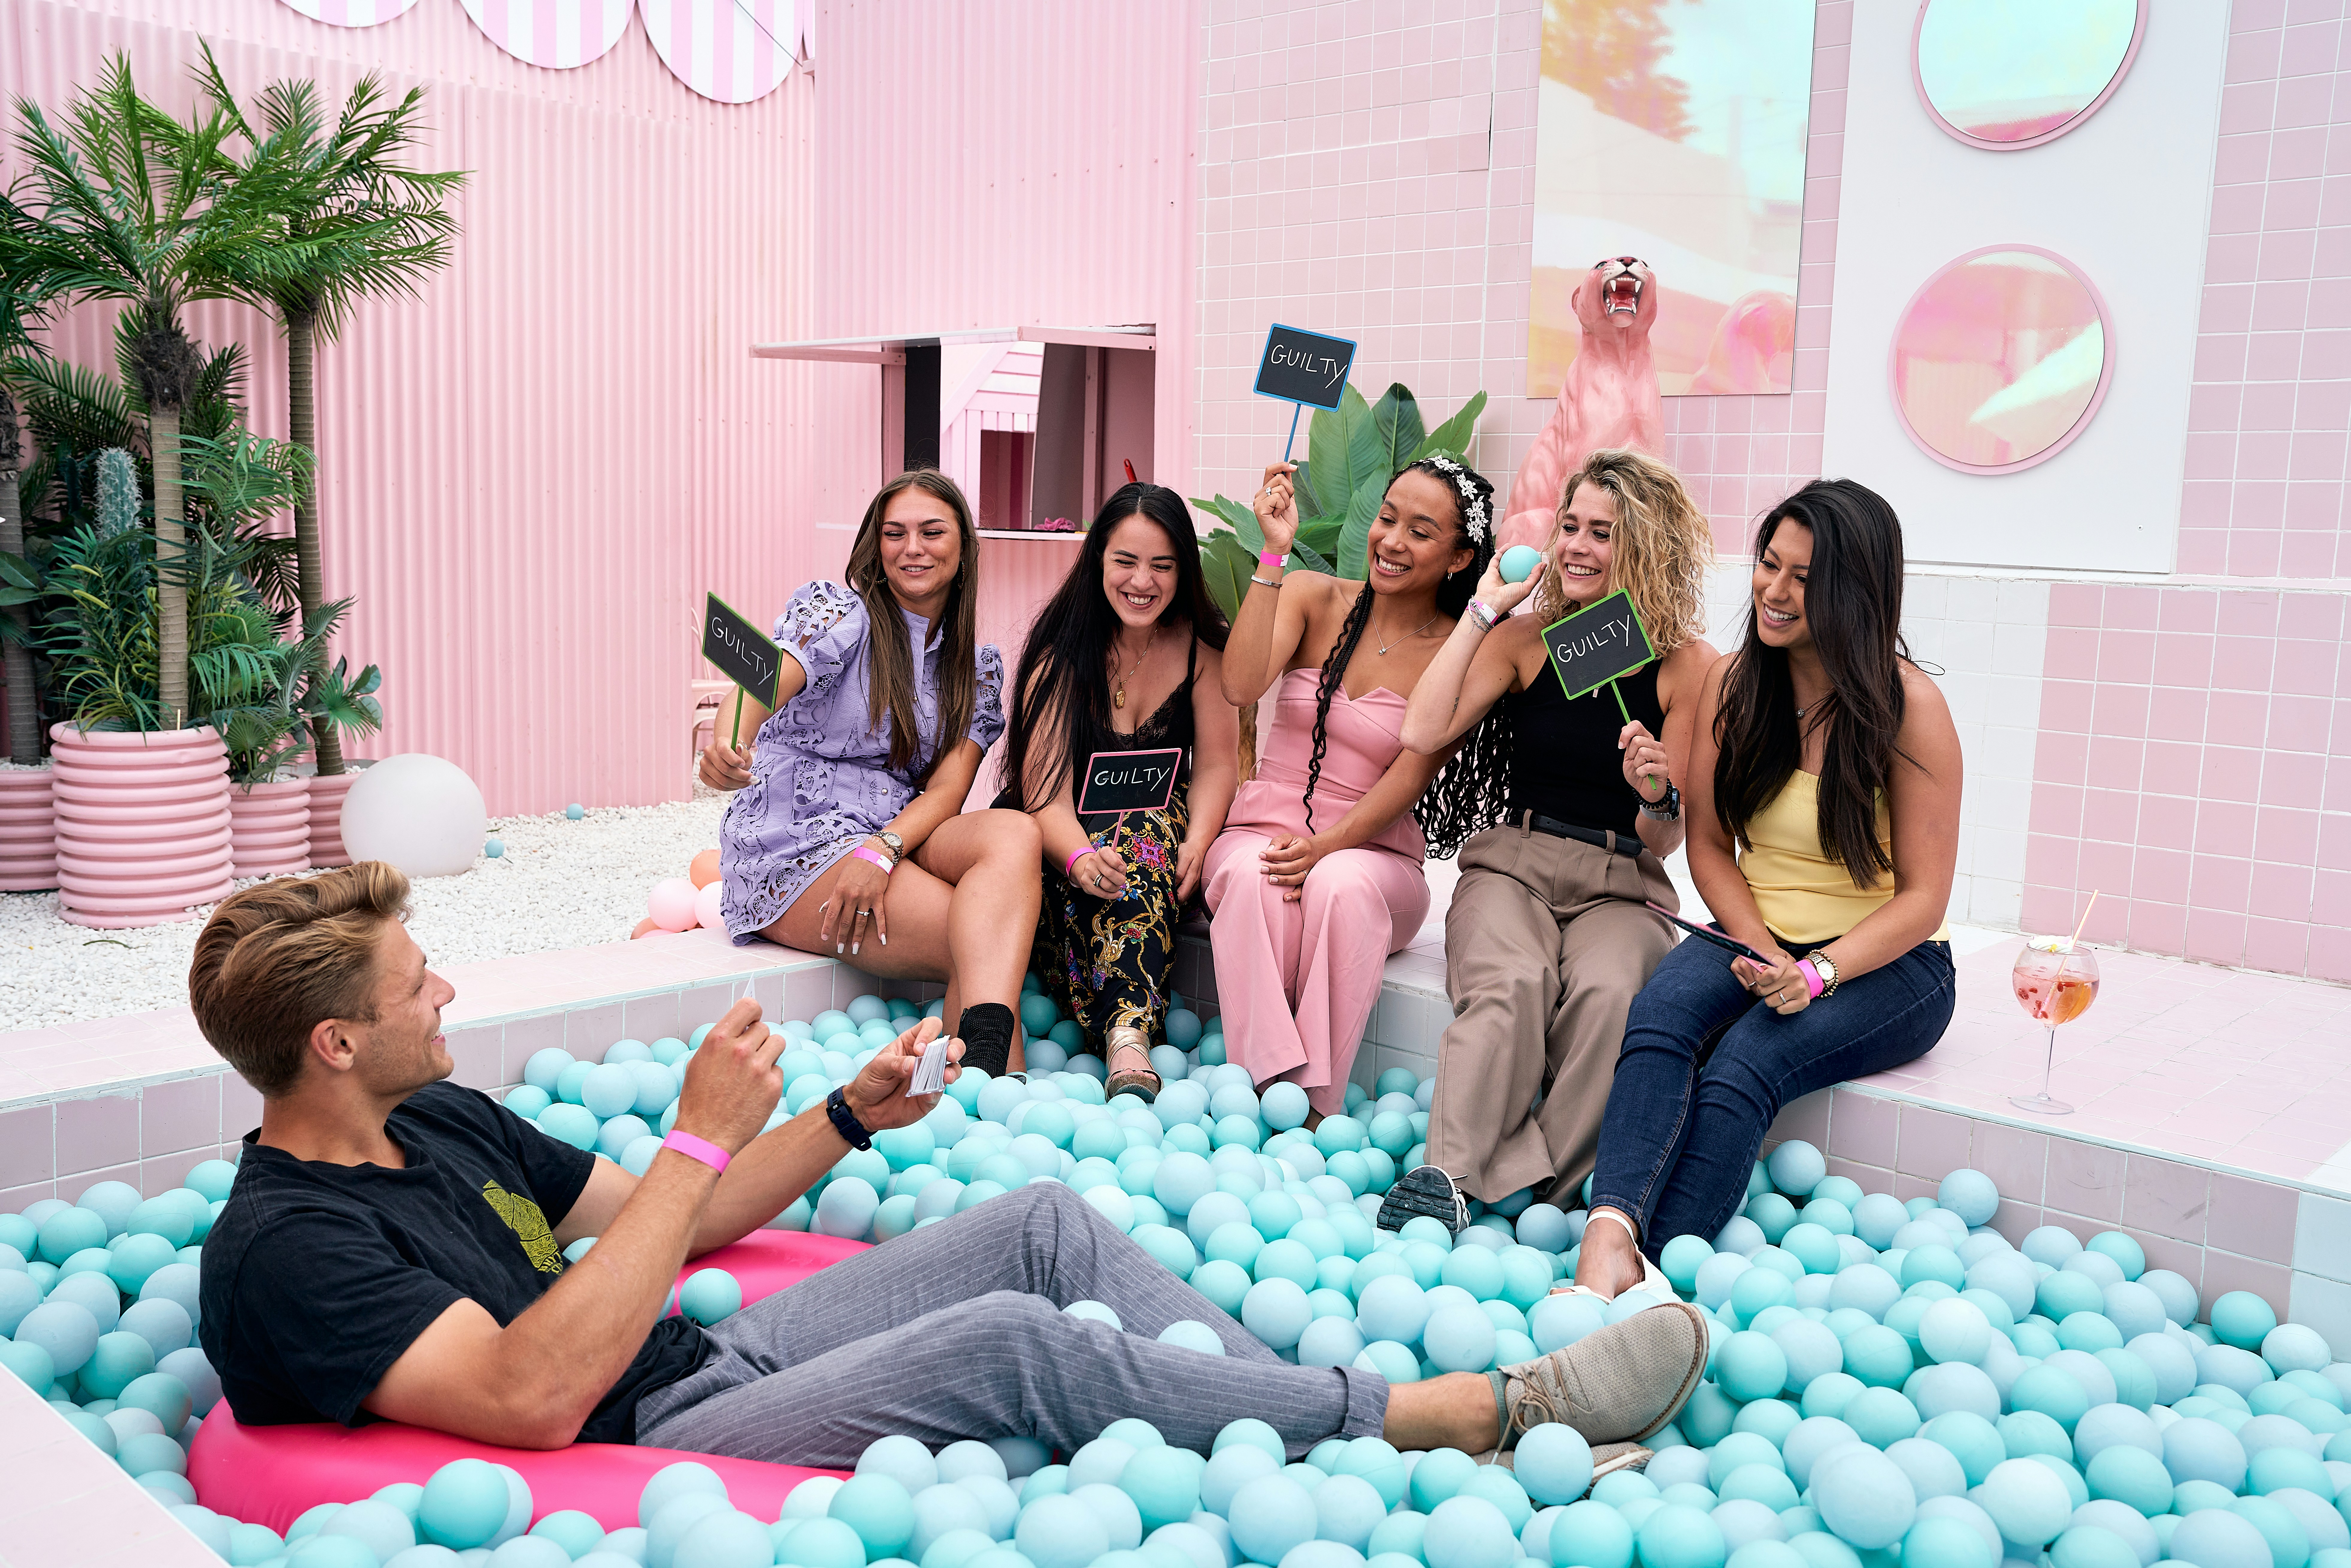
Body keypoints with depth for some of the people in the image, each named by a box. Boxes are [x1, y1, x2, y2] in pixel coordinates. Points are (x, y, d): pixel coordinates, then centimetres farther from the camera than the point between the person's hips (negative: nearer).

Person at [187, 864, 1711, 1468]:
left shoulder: (439, 1118, 13)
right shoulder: (281, 1255, -15)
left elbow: (663, 1226, 19)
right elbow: (531, 1392, -28)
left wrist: (850, 1116, 6)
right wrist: (703, 1136, -26)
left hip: (709, 1355, 9)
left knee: (1046, 1220, -2)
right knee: (1014, 1343, -26)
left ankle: (1350, 1425, -1)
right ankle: (1484, 1412, -17)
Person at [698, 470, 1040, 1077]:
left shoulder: (979, 667, 13)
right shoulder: (839, 611, -1)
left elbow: (947, 790, 1)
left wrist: (882, 852, -21)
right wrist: (727, 743, -48)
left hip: (901, 838, 4)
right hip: (793, 842, -4)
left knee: (1014, 833, -31)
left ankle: (986, 1067, -47)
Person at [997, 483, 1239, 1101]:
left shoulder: (1201, 645, 0)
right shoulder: (1061, 653, -7)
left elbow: (1218, 761, -1)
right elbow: (1045, 790, -16)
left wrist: (1196, 845, -22)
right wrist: (1080, 858, -38)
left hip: (1162, 832, 1)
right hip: (1068, 840, 0)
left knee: (1146, 837, -36)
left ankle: (1126, 1035, -49)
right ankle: (1131, 1033, -39)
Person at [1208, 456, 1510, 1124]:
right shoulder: (1313, 597, 4)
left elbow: (1412, 775, -8)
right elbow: (1241, 687, -14)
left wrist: (1328, 846, -23)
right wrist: (1274, 553, -18)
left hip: (1375, 855, -1)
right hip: (1261, 833, 1)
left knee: (1343, 884, -36)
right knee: (1254, 876, -34)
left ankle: (1317, 1107, -30)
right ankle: (1267, 1089, -33)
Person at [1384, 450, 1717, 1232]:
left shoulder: (1687, 666, 2)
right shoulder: (1526, 638, 8)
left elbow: (1664, 843, 4)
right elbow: (1423, 732, -9)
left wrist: (1657, 797, -21)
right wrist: (1483, 609, -1)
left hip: (1622, 886, -1)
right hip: (1513, 864, 1)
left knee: (1607, 994, -34)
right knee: (1511, 986, -33)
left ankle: (1556, 1193, -25)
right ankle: (1450, 1174, -33)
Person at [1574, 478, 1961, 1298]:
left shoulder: (1909, 706, -10)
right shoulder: (1732, 683, 3)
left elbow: (1922, 895, -9)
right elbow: (1710, 844, 7)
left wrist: (1817, 974, -23)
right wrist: (1763, 950, -10)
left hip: (1888, 963, -3)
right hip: (1757, 938, 3)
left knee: (1746, 1064, -32)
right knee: (1659, 1015, -30)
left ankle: (1653, 1274, -36)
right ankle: (1610, 1238, -45)